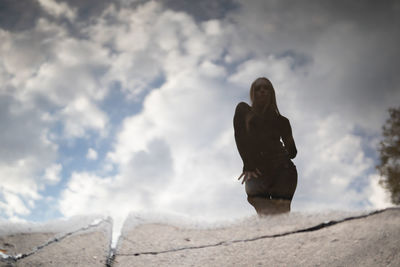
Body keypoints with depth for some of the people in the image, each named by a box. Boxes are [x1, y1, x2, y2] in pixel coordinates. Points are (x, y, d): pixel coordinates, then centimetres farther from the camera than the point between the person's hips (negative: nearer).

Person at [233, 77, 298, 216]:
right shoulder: (243, 111, 16)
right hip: (257, 171, -1)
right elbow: (240, 139, 2)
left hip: (282, 169, 1)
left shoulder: (281, 121, 19)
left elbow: (292, 152, 18)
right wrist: (249, 166, -8)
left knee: (281, 214, -16)